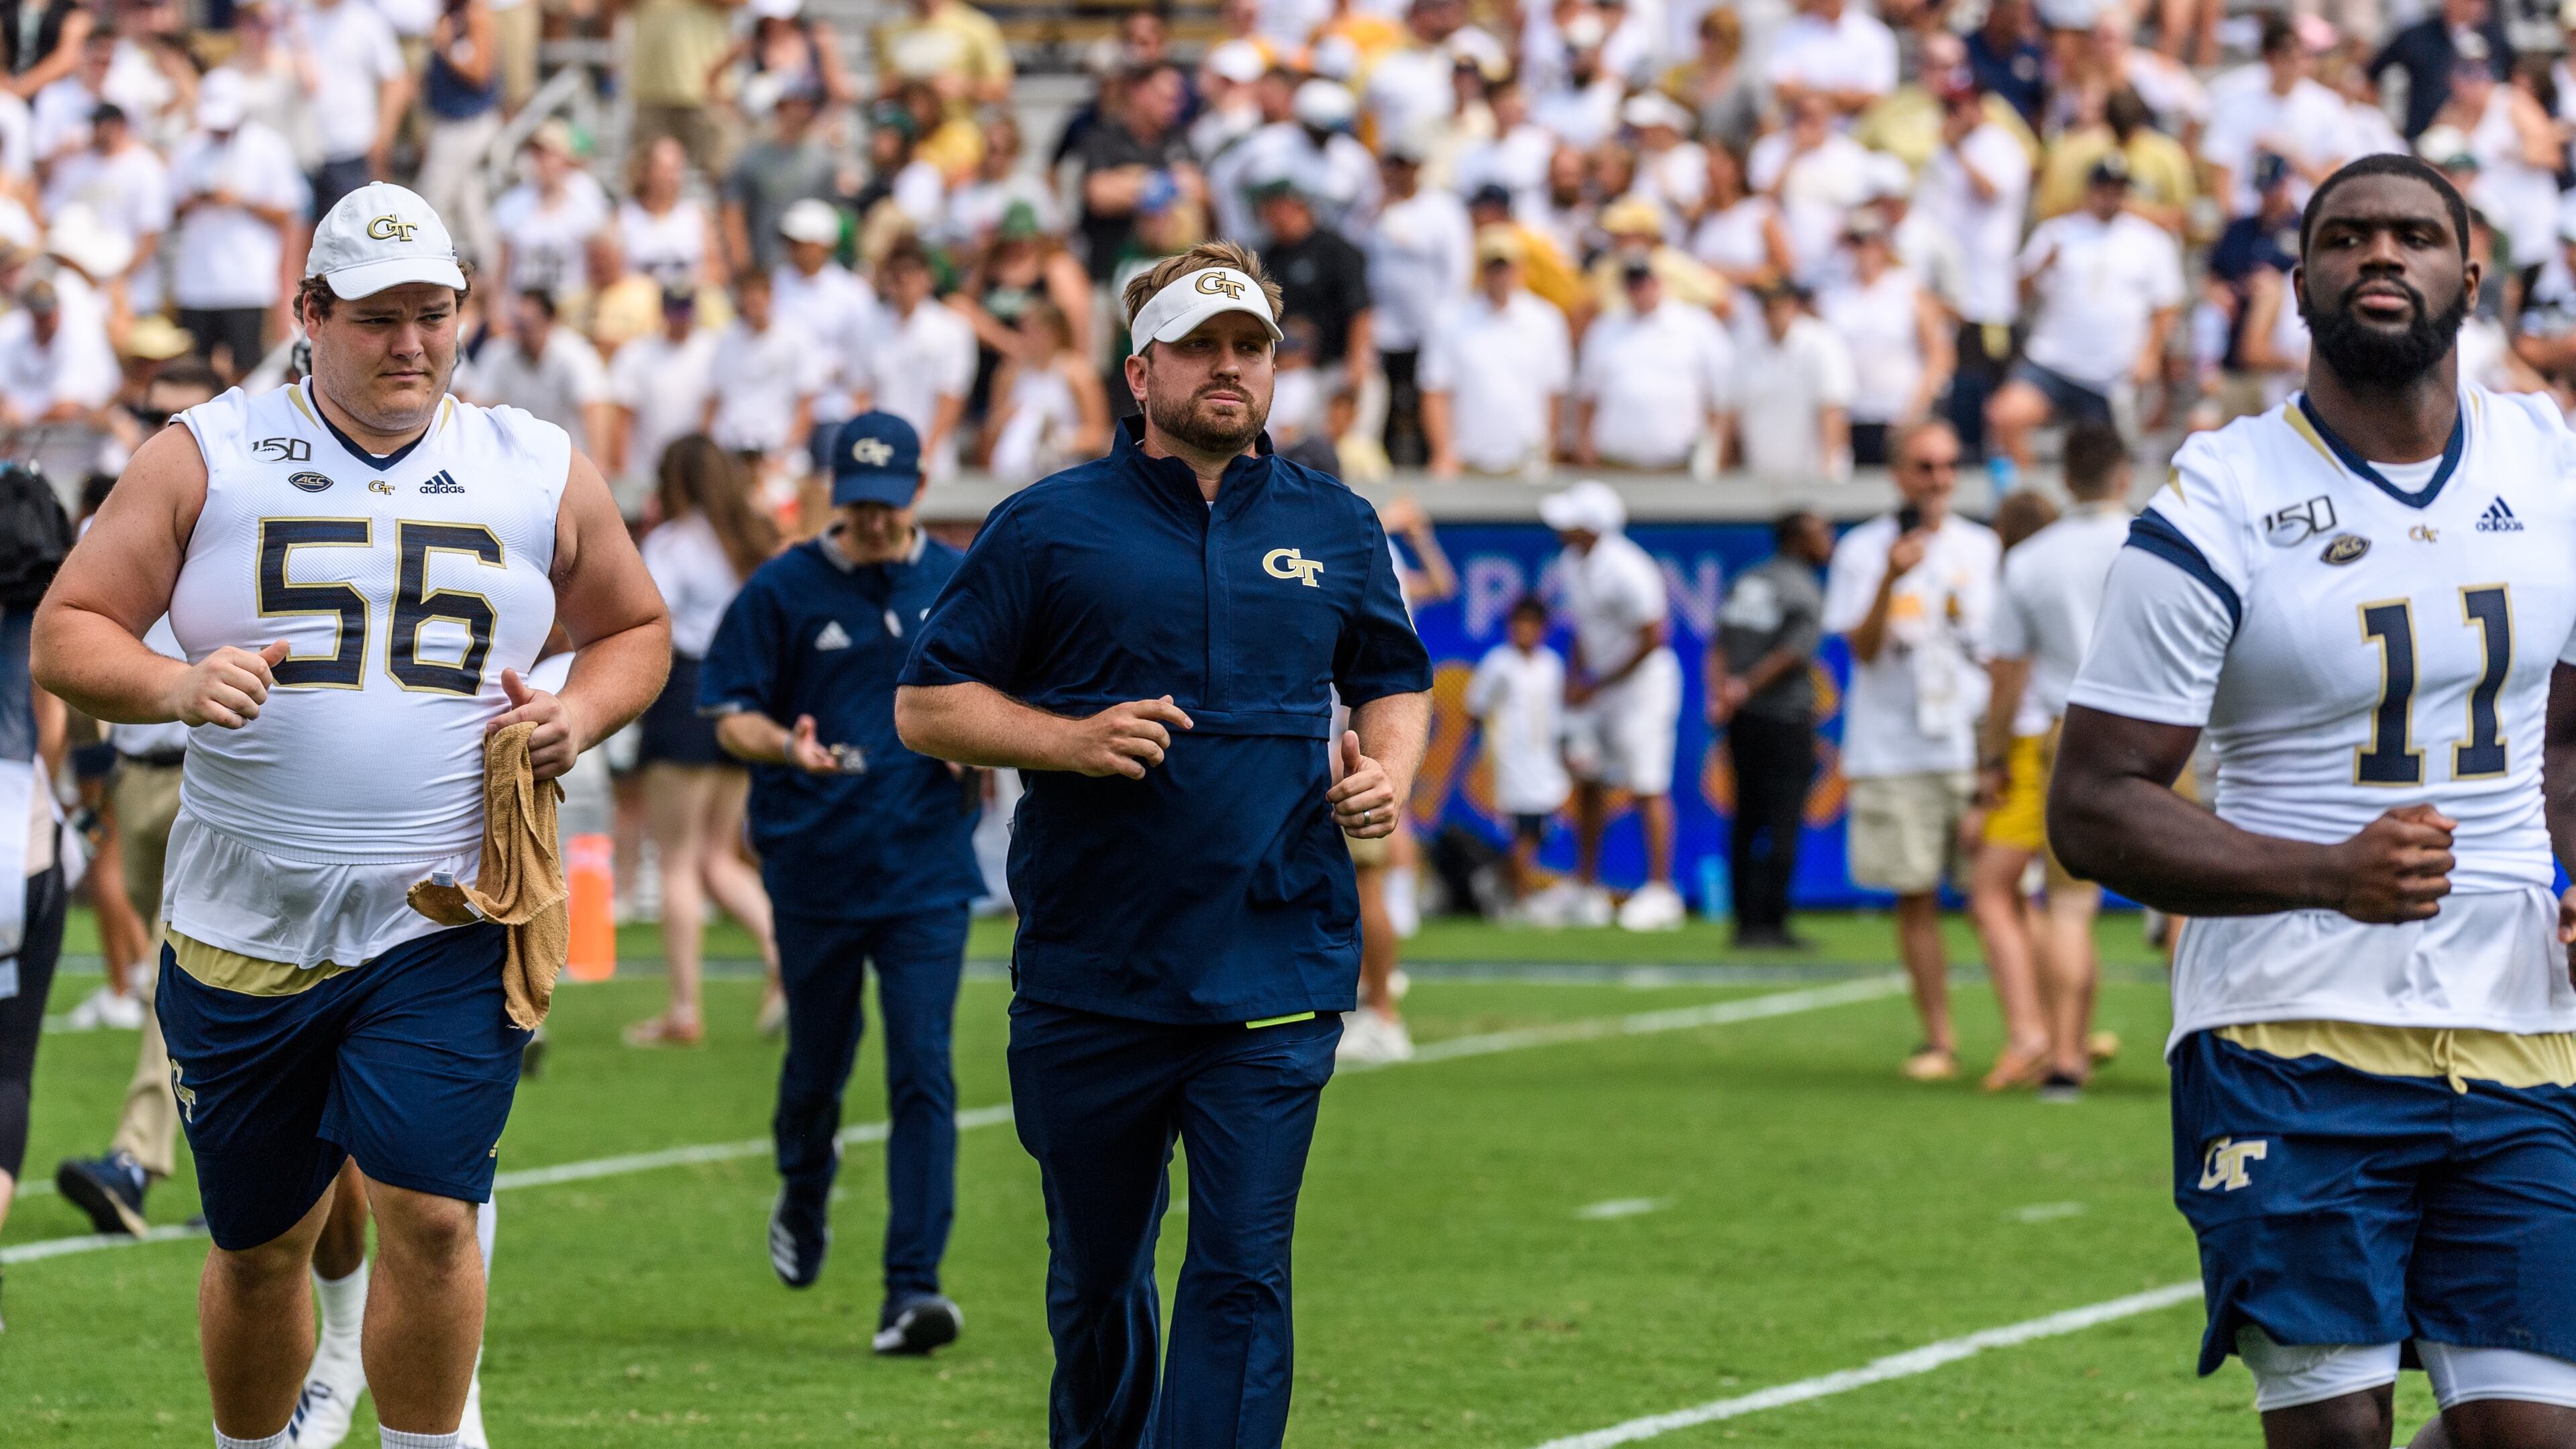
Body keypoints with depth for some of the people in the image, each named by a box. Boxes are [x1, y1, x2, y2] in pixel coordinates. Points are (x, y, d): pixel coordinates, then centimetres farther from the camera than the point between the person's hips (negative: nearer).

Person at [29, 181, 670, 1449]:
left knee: (430, 1217, -14)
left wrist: (581, 715, -2)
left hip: (446, 923, 0)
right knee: (258, 1246, 9)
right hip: (246, 922, 0)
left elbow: (633, 629, 20)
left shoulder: (541, 475, 6)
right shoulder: (204, 459, 0)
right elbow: (68, 632, -1)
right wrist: (176, 686, -21)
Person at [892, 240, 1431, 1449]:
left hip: (1276, 975, 1)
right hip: (1090, 976, 0)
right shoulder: (1047, 528, 2)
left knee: (1242, 1276, -9)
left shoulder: (1335, 529, 10)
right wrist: (1070, 739, -13)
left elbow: (1395, 682, 23)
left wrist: (1387, 771, 1)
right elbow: (925, 705, 3)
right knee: (1094, 1275, 12)